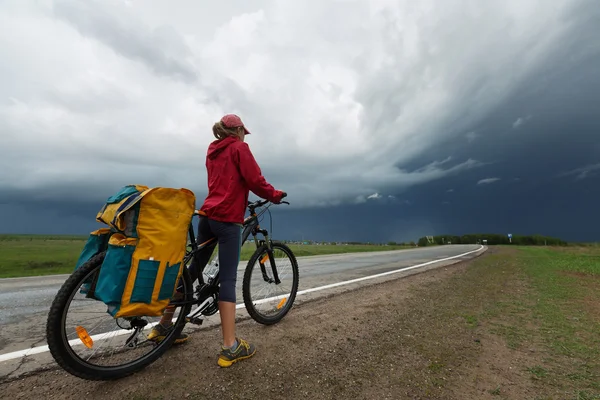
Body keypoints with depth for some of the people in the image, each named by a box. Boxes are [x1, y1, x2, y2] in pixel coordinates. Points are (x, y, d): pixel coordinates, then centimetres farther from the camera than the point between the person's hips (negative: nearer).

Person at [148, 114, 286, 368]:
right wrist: (275, 195, 4)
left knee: (193, 270, 17)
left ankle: (164, 325, 30)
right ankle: (230, 347, 1)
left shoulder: (212, 151, 22)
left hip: (207, 215, 8)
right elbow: (255, 180, -10)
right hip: (227, 218, -8)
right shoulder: (239, 147, -1)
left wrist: (240, 202, 31)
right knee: (227, 279, -7)